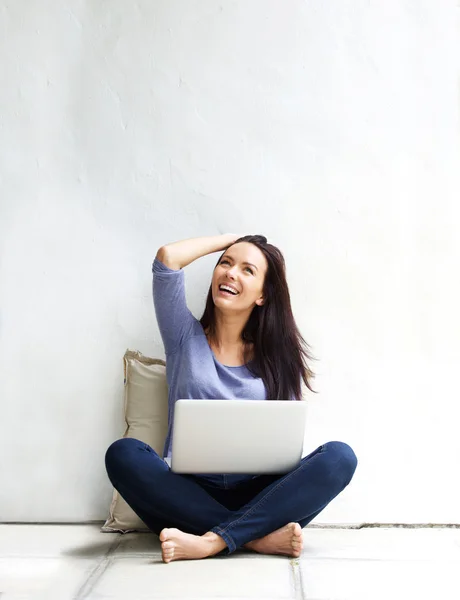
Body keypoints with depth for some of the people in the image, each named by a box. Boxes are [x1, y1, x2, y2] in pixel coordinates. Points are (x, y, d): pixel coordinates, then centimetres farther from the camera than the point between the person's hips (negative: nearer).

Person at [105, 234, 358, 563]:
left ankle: (212, 541, -33)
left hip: (256, 496, 1)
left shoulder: (276, 357, 12)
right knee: (124, 453, -29)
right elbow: (168, 257, -3)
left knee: (340, 457, -23)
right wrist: (229, 238, 12)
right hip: (188, 492, -1)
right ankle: (258, 537, -27)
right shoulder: (186, 337, 10)